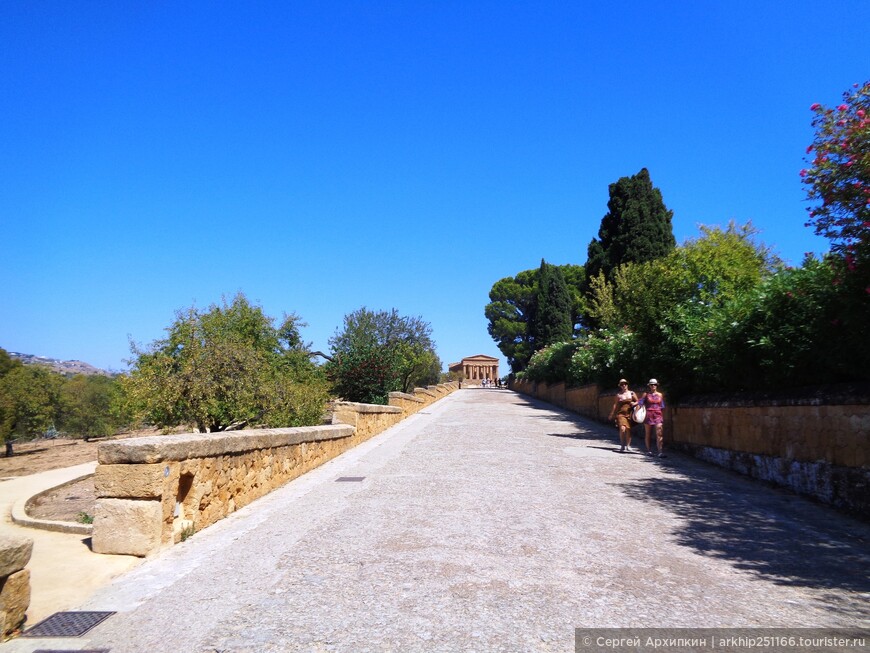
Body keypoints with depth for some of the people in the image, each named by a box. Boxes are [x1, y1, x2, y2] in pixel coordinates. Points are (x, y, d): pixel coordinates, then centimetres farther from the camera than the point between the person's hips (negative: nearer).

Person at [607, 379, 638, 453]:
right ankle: (623, 446, -3)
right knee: (622, 429, -15)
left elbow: (637, 401, 13)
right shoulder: (618, 395, 8)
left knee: (628, 430, -1)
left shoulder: (631, 393, 9)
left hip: (630, 414, 1)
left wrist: (634, 403, -9)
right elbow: (615, 405, 10)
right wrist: (612, 414, 8)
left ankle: (628, 445, 15)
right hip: (621, 414, -1)